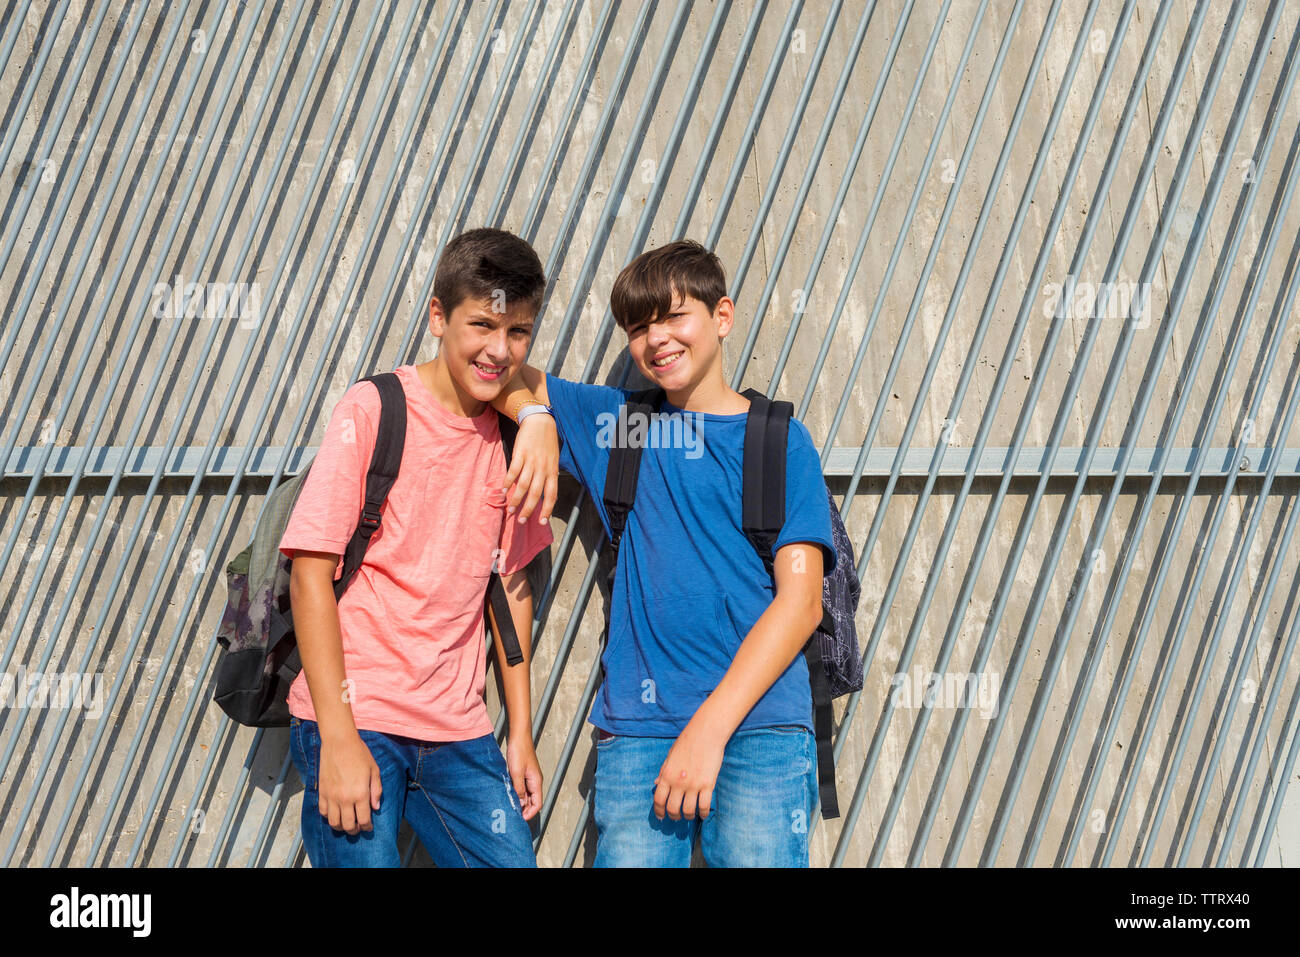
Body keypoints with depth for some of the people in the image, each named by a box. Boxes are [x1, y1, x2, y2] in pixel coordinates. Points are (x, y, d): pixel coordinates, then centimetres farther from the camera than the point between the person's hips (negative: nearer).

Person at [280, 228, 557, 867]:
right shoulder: (373, 409, -7)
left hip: (458, 731, 5)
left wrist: (521, 734, 12)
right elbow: (311, 571, -10)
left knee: (511, 858, 0)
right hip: (355, 718, -4)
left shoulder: (514, 435, 8)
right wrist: (338, 736, -15)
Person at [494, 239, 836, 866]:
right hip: (635, 729, 2)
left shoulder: (780, 440, 6)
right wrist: (536, 418, -1)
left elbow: (800, 602, -3)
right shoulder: (616, 423, 14)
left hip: (757, 725, -2)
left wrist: (710, 727, -11)